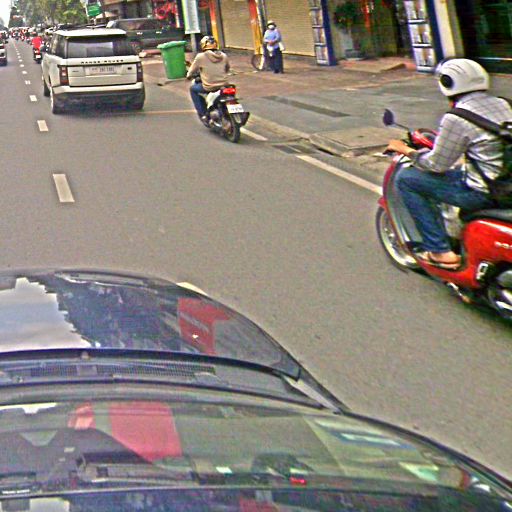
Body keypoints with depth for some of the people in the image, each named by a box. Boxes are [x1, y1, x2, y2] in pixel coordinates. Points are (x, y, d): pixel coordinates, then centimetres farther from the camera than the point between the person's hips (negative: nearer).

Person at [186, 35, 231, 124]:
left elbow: (192, 71, 3)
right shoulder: (224, 56, 5)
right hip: (224, 85, 4)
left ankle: (202, 114, 15)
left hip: (209, 87, -4)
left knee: (193, 89, 23)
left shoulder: (200, 57, -7)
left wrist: (189, 76, 25)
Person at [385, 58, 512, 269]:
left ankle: (439, 251, 2)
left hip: (483, 193, -8)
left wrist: (407, 151, 6)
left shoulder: (456, 119, -16)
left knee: (406, 179, 0)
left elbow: (437, 164, -11)